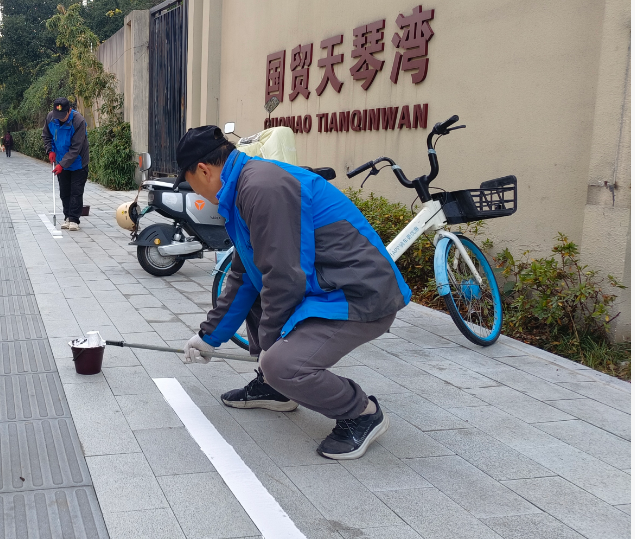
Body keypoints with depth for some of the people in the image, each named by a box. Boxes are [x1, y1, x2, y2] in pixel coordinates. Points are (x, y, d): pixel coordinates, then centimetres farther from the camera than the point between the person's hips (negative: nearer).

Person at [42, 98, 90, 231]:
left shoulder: (78, 121, -27)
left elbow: (75, 148, -26)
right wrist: (50, 150, -4)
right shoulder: (50, 117, -10)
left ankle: (74, 220, 2)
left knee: (76, 191, -3)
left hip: (77, 164, -5)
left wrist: (62, 164, -29)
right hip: (61, 163, 5)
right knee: (64, 192, 10)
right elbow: (46, 135, 11)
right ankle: (67, 217, 19)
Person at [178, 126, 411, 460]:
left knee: (282, 365, -26)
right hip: (327, 284, 11)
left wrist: (269, 343, -7)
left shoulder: (263, 187, -19)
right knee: (253, 289, 23)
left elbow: (283, 278, -22)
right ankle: (272, 387, 29)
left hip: (362, 295, -11)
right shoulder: (247, 184, 15)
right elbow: (243, 274, 24)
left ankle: (362, 414, 0)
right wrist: (209, 335, 30)